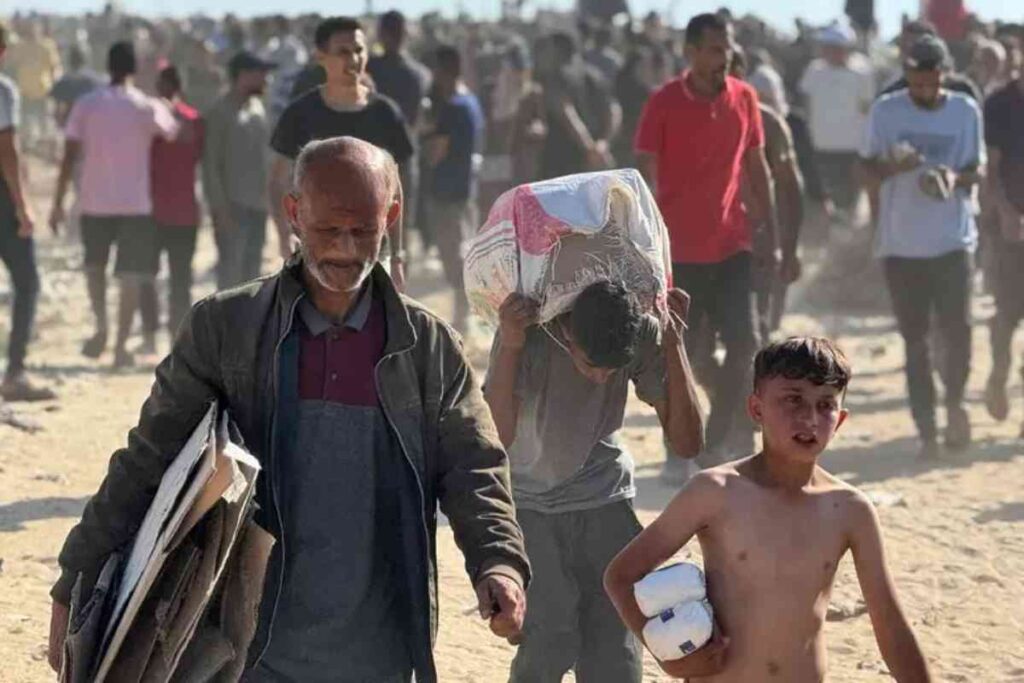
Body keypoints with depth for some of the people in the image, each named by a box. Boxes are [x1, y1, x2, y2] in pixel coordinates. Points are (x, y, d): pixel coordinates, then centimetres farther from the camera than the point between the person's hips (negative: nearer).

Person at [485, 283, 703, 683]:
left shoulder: (645, 335, -18)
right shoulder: (530, 333, -26)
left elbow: (687, 442, -18)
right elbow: (495, 437, -36)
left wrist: (673, 341, -25)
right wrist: (509, 347, -45)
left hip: (604, 501, 2)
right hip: (529, 504, -2)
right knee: (550, 641, -18)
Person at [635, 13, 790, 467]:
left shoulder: (744, 98, 4)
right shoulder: (664, 103, -7)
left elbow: (757, 169, 11)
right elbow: (646, 177, -8)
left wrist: (770, 235, 8)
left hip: (732, 244, 3)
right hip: (680, 249, -3)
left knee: (744, 344, -3)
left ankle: (715, 444, 8)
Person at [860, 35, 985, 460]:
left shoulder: (965, 111, 1)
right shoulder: (886, 111, -1)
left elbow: (980, 169, 4)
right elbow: (868, 166, 3)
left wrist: (957, 177, -18)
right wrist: (894, 167, -19)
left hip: (953, 239, 0)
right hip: (901, 242, 0)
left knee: (957, 326, -10)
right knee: (914, 337, 4)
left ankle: (954, 401, 18)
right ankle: (926, 429, 11)